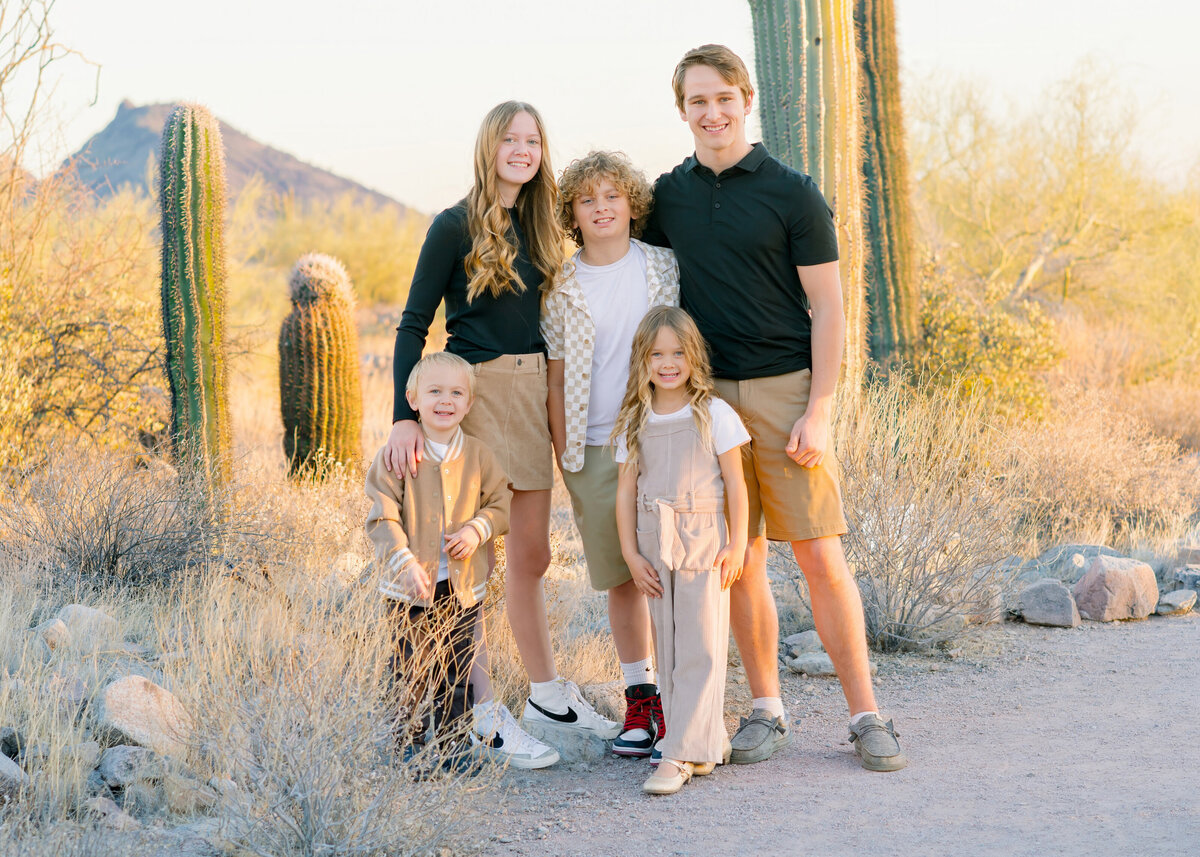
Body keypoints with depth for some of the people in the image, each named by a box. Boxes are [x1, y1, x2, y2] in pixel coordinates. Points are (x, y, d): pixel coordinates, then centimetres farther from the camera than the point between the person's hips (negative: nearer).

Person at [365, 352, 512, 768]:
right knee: (410, 669, 3)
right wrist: (405, 563, -20)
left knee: (457, 669, 10)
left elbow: (502, 503, 8)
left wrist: (477, 530, -12)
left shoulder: (478, 456, 1)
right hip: (410, 584, -2)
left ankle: (450, 735, 23)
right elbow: (383, 516, -9)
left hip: (462, 584, 2)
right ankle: (410, 740, 15)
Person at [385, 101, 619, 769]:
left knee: (532, 554, 14)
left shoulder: (540, 230, 13)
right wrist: (405, 418, -19)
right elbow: (414, 325, -9)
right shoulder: (457, 227, -6)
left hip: (532, 394, 6)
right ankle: (484, 714, 1)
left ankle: (548, 694, 24)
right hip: (473, 391, -6)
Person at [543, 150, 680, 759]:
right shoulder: (562, 290, 5)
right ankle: (639, 698, 16)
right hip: (595, 450, 1)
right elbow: (556, 378, 8)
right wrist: (564, 456, 5)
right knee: (621, 578, 6)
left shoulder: (663, 268, 3)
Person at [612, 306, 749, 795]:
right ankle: (707, 745, 16)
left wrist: (737, 544, -7)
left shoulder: (714, 414, -2)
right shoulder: (635, 422, 7)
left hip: (703, 541, -4)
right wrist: (631, 553, 1)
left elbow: (735, 483, -2)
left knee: (701, 649, -8)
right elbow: (626, 491, 8)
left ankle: (680, 755, -9)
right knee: (668, 651, 7)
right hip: (655, 546, 4)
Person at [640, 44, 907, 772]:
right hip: (706, 397, 3)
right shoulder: (668, 196, 10)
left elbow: (827, 309, -3)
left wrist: (818, 412, -11)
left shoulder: (792, 193, -2)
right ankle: (767, 710, 16)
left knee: (821, 556, -6)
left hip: (785, 391, -3)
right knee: (740, 559, 6)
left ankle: (865, 713, 0)